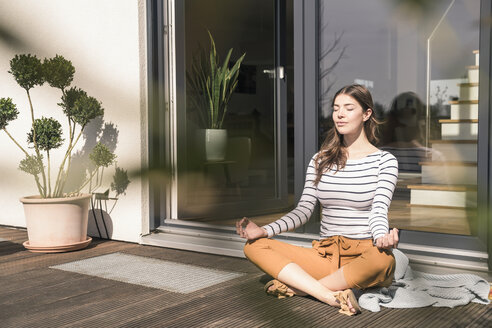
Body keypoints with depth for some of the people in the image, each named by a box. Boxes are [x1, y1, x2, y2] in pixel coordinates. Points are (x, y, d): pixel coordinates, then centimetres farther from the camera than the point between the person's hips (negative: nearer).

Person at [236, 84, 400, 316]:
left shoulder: (384, 161, 1)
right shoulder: (320, 161, 13)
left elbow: (379, 211, -10)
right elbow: (304, 209, 6)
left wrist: (383, 238, -34)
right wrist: (264, 230, -11)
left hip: (363, 256, -3)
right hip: (326, 256, 3)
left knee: (383, 259, -40)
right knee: (254, 246, -16)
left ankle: (296, 287, -24)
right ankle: (330, 295, -31)